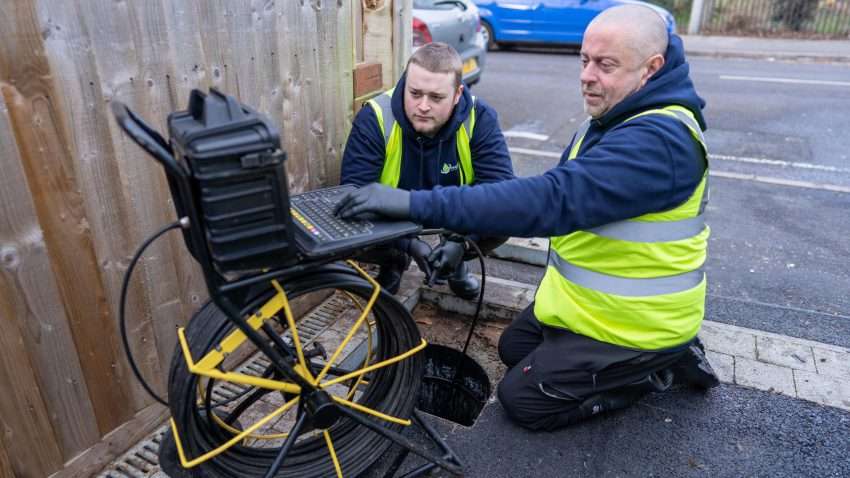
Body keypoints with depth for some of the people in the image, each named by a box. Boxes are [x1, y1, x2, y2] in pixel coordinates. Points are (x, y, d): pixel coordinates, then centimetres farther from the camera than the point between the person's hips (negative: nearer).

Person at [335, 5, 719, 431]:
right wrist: (470, 236, -6)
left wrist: (416, 204, -43)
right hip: (595, 300, 9)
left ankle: (660, 362, 7)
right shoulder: (615, 119, 4)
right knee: (514, 348, 21)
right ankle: (661, 353, 19)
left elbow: (552, 199, -41)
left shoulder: (658, 141, -29)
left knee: (522, 399, -2)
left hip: (632, 323, -9)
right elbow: (558, 193, 7)